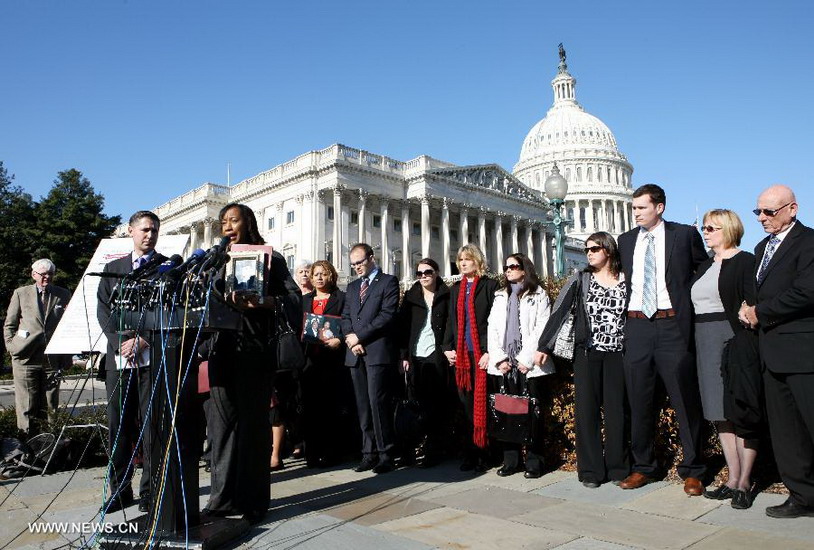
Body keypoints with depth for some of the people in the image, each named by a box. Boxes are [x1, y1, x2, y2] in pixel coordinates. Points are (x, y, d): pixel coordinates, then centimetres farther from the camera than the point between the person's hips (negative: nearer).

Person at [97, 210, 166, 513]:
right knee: (118, 425, 8)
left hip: (153, 356, -3)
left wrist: (142, 340, -12)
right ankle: (120, 489, 19)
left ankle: (150, 491, 8)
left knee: (151, 425, -1)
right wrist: (121, 341, -6)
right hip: (118, 357, 4)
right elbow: (103, 309, 9)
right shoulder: (113, 268, 17)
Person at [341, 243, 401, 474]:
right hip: (355, 354, 6)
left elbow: (387, 315, -10)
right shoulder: (352, 287, 22)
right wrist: (350, 339, -3)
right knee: (363, 405, 6)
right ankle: (369, 453, 13)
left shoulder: (388, 282, 2)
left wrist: (359, 336, -10)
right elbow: (345, 317, 16)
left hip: (378, 351, -6)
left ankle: (386, 455, -1)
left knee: (377, 402, -9)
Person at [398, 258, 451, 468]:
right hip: (416, 356, 2)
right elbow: (403, 326, 8)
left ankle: (432, 451, 5)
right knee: (421, 403, 3)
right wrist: (404, 355, 1)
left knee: (437, 404, 0)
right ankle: (423, 444, 13)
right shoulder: (410, 297, 11)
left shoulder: (446, 296, 6)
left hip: (437, 355, -2)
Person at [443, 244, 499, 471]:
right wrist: (448, 348, 7)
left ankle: (484, 454, 9)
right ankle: (470, 454, 15)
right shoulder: (455, 289, 16)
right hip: (461, 355, 5)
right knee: (467, 404, 8)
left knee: (482, 404, -1)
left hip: (482, 354, -5)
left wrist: (490, 351, -13)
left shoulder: (490, 286, -1)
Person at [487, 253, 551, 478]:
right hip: (504, 364, 4)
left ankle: (534, 462, 8)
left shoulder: (538, 295, 4)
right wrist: (499, 358, -1)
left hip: (528, 365, -4)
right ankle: (510, 461, 14)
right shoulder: (500, 297, 18)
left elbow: (541, 329, -5)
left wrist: (527, 359, -11)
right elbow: (492, 329, 11)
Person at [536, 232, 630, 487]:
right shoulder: (580, 280, 4)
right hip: (587, 353, 0)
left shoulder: (627, 280, 5)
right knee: (587, 409, 2)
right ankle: (591, 470, 11)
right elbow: (559, 312, 0)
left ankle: (618, 468, 18)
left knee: (616, 411, 4)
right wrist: (544, 347, -6)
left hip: (617, 354, 0)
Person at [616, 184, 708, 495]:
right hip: (637, 326, 4)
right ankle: (642, 467, 21)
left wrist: (690, 306, 3)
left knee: (685, 400, 2)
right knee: (639, 402, 8)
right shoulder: (625, 241, 13)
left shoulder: (685, 235, 2)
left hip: (672, 325, -3)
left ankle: (692, 472, 17)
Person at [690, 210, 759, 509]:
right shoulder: (705, 266, 17)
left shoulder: (745, 261, -4)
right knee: (720, 413, 8)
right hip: (705, 343, 7)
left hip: (734, 340, -7)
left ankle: (745, 482, 8)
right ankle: (733, 478, 17)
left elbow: (755, 305, -11)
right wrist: (694, 341, 10)